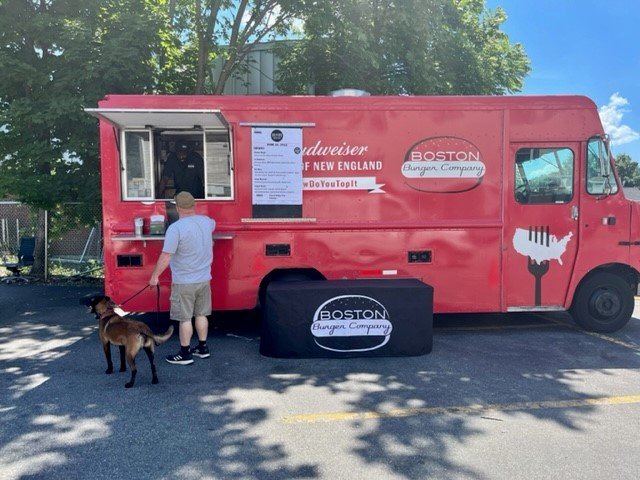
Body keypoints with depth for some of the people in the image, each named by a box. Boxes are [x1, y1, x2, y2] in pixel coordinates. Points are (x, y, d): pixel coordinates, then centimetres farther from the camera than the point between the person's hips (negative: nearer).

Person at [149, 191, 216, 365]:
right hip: (204, 279, 6)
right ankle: (203, 348, 27)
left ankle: (185, 354, 14)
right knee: (201, 315, 17)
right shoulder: (206, 221, 1)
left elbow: (166, 256, -20)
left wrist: (155, 276, -8)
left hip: (184, 282, -6)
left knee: (185, 319, 4)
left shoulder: (175, 228, -20)